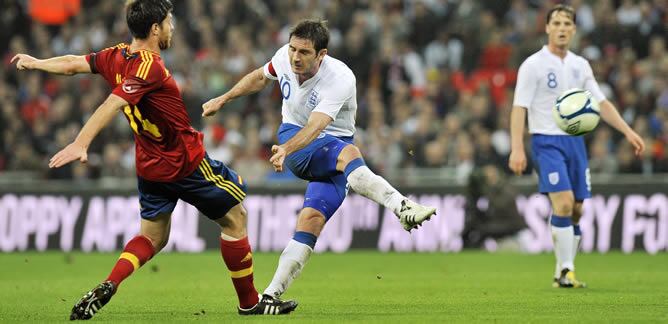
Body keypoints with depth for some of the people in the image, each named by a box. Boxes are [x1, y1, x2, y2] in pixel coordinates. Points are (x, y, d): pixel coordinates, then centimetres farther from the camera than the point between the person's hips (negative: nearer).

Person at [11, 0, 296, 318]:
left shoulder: (116, 56, -2)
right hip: (187, 161, -8)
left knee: (152, 236, 16)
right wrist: (80, 144, -41)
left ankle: (104, 289, -5)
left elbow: (73, 63, 11)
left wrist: (36, 63, 30)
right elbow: (112, 105, -34)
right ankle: (249, 302, 16)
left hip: (150, 166, 8)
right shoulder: (149, 66, -25)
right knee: (234, 217, 8)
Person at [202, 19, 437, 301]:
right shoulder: (284, 57, -9)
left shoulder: (340, 80, -25)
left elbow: (315, 127, -39)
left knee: (311, 219, -20)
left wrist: (287, 149, -56)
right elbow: (260, 77, 17)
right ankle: (402, 207, -51)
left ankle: (272, 294, -13)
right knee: (348, 153, -33)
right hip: (292, 134, 1)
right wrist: (223, 99, 19)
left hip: (330, 143, -1)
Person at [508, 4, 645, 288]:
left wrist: (628, 131, 5)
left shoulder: (580, 65, 11)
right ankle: (566, 270, -14)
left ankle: (562, 274, 14)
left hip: (575, 141, 6)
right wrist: (517, 149, -20)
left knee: (576, 210, 4)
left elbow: (601, 103, 14)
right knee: (564, 203, -20)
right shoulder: (533, 65, -6)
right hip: (547, 142, -6)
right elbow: (519, 108, -10)